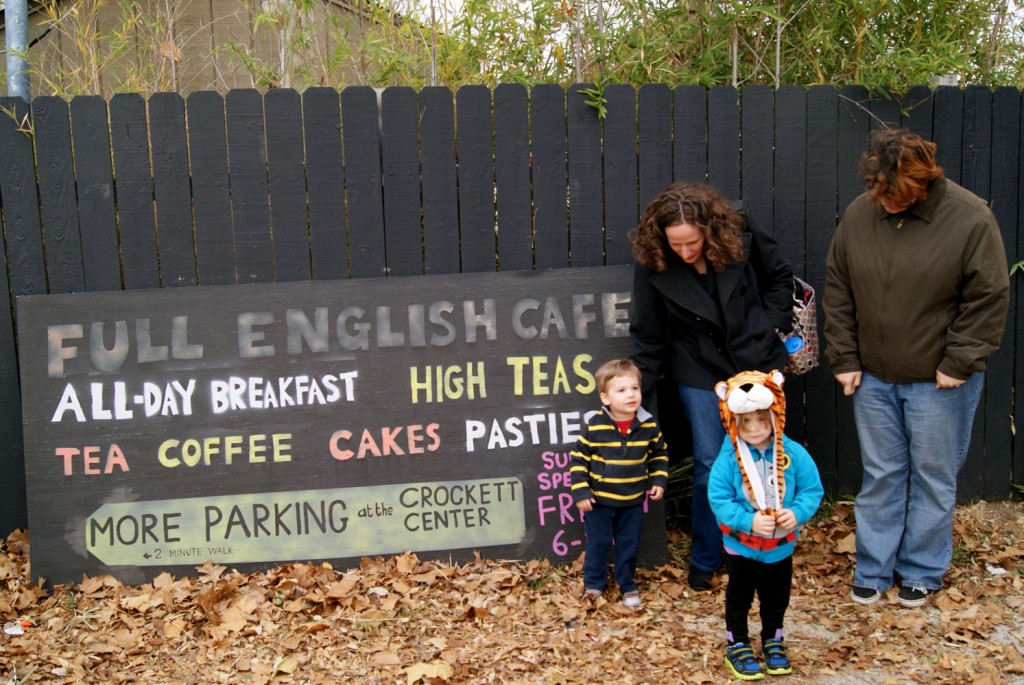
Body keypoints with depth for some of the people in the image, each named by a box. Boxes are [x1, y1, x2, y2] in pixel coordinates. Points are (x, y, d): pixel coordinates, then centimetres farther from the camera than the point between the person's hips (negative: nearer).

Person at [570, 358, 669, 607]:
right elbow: (578, 458, -8)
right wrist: (580, 491, -11)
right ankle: (593, 585, 29)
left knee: (629, 546, 14)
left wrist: (659, 481, 0)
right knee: (598, 545, 9)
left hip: (633, 502, 2)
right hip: (599, 500, -2)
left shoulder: (648, 425, -8)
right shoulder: (595, 426, -16)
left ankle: (627, 585, 33)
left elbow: (659, 454, 9)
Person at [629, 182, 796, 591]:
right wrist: (639, 396, -9)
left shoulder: (741, 235, -15)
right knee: (710, 465, 2)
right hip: (699, 375, -1)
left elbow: (780, 277, 4)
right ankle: (705, 560, 19)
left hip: (757, 364, 1)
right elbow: (648, 336, -8)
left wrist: (771, 327, -4)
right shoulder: (652, 264, -15)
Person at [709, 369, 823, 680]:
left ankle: (773, 640, 45)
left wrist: (797, 513, -25)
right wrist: (748, 521, -29)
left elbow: (812, 490, -7)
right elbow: (718, 499, -19)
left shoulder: (794, 454, -13)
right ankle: (737, 645, 35)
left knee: (776, 598, 22)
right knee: (739, 598, 16)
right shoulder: (729, 458, -19)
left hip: (781, 546, 2)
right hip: (741, 546, -2)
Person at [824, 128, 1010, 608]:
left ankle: (922, 573, 26)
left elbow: (989, 299, -8)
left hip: (940, 380, -3)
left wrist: (959, 363, -11)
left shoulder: (970, 219, -13)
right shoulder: (859, 214, -2)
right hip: (872, 376, 3)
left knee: (933, 477, 10)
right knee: (879, 476, 12)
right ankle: (873, 570, 25)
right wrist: (843, 358, 2)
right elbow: (837, 289, 5)